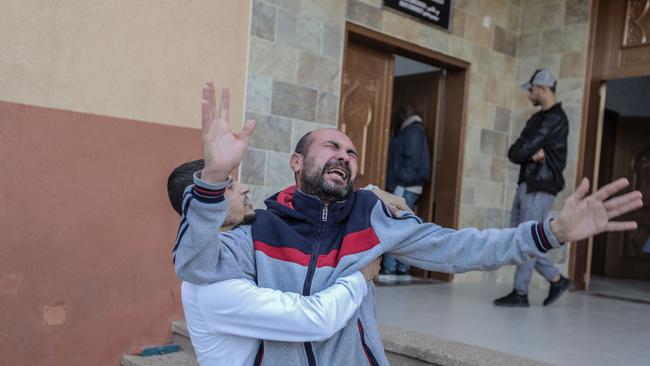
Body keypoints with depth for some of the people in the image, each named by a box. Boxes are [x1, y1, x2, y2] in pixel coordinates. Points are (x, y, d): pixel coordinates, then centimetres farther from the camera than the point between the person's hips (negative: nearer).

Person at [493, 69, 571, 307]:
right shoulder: (537, 119, 19)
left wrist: (528, 152, 3)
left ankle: (520, 294, 3)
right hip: (526, 185, 9)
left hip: (541, 187, -9)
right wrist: (532, 154, -11)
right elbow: (513, 153, 7)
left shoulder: (555, 119, -10)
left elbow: (522, 150, -18)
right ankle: (557, 280, 19)